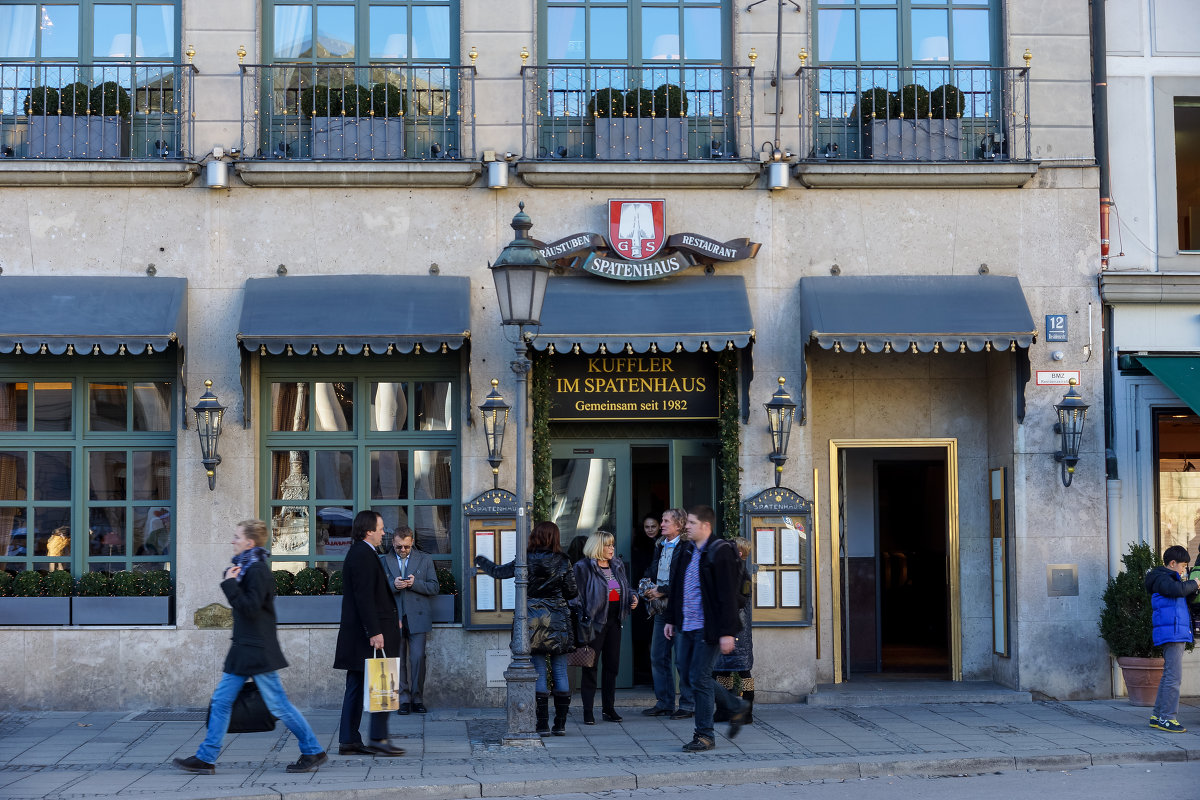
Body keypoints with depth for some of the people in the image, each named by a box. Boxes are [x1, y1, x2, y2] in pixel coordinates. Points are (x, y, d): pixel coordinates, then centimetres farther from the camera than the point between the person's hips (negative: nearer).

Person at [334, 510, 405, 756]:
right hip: (370, 631, -11)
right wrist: (374, 631, -23)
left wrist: (391, 618, 24)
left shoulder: (357, 553, 18)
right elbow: (364, 597, -21)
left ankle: (348, 741, 11)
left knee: (356, 687, 9)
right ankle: (378, 738, -6)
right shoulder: (364, 555, -14)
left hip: (356, 634, 11)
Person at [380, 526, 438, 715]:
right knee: (398, 660, 2)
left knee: (418, 658, -7)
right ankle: (404, 700, 9)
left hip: (417, 618, -1)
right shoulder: (383, 561, 9)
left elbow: (434, 587, 4)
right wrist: (393, 585, -14)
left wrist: (415, 583, -12)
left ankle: (417, 699, 5)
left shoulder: (425, 560, 9)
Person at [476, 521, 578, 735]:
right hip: (558, 621, 1)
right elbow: (572, 592, 2)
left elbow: (498, 572, 6)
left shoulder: (526, 560, -4)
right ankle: (560, 724, 6)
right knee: (560, 673, 6)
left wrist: (481, 561, 25)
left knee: (539, 673, 2)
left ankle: (542, 724, 0)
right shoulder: (563, 561, -2)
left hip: (534, 621, -1)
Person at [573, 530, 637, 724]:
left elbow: (626, 588, 23)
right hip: (596, 621, -6)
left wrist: (632, 598, 2)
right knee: (591, 666, -2)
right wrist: (583, 620, -17)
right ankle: (588, 711, 3)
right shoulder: (584, 567, -7)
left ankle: (609, 708, 18)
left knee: (612, 665, 10)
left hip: (614, 621, 7)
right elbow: (579, 595, -10)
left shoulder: (617, 565, 13)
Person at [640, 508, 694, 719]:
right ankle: (664, 703, 18)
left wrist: (662, 591, -15)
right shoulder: (659, 545, 15)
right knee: (658, 657, 10)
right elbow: (651, 570, 24)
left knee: (682, 658, -3)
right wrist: (647, 585, 4)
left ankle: (688, 704, 6)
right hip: (661, 610, 8)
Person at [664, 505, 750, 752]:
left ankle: (705, 735, 5)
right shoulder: (688, 551, 12)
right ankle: (735, 708, 29)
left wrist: (727, 632, -18)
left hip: (708, 628, -8)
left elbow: (728, 595, -15)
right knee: (692, 675, 11)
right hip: (687, 627, 8)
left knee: (699, 677, -6)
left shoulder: (721, 552, -12)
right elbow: (677, 587, 21)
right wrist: (672, 619, 20)